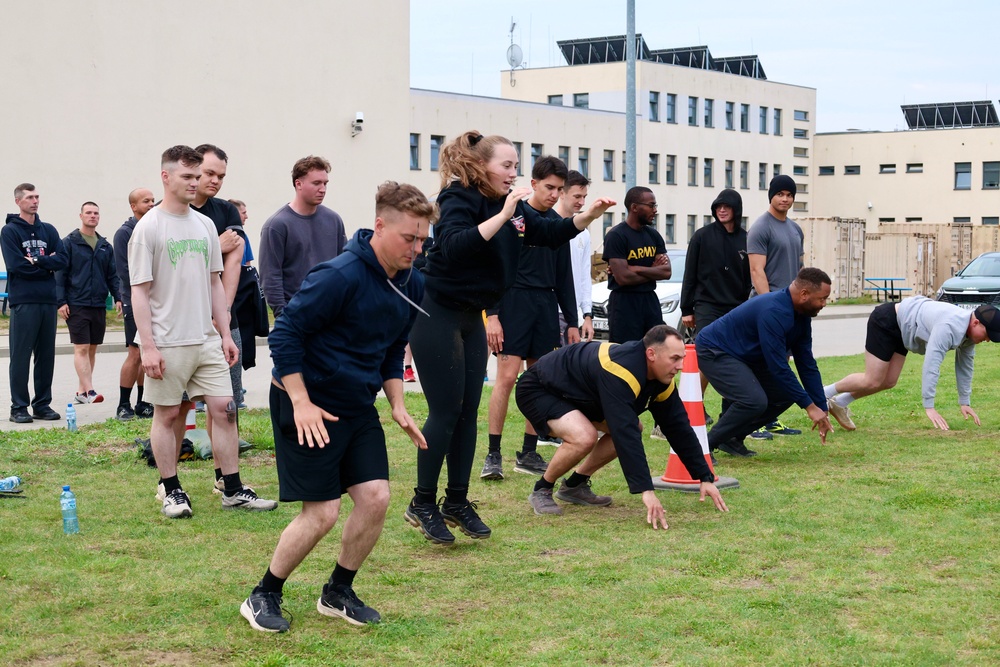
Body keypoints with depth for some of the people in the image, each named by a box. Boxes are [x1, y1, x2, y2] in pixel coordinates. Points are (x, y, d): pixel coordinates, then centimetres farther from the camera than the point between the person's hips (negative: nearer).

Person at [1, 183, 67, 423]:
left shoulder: (48, 230, 14)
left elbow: (61, 260, 2)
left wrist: (36, 261, -12)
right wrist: (47, 265, -4)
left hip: (48, 301, 5)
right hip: (23, 302, -5)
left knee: (46, 355, 8)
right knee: (21, 356, -3)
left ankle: (42, 404, 15)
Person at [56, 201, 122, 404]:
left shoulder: (105, 246, 13)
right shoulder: (69, 243, -1)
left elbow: (112, 275, 14)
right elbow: (60, 274, -4)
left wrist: (117, 298, 1)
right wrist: (61, 301, -11)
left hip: (99, 305, 5)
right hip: (76, 305, -5)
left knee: (92, 349, 8)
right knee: (81, 348, -8)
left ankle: (82, 391, 16)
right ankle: (89, 391, -13)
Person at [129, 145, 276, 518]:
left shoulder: (205, 225, 11)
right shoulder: (148, 228, -7)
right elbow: (139, 291, -8)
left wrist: (225, 333, 12)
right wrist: (148, 346, -14)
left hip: (207, 340, 5)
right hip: (168, 343, -5)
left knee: (224, 409, 3)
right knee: (168, 414, 4)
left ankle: (233, 490, 9)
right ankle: (171, 490, 15)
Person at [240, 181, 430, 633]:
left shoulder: (412, 286, 2)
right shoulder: (340, 276, -23)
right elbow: (284, 336, -19)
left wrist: (398, 405, 6)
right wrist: (302, 404, -21)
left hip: (358, 408, 7)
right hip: (307, 407, -7)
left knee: (375, 497, -1)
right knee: (321, 513, -7)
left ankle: (337, 593, 19)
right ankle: (263, 597, 14)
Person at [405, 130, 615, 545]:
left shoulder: (510, 205, 6)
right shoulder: (458, 200, -16)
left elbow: (549, 234, 13)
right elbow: (454, 246, -35)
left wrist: (588, 217, -2)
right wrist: (502, 216, -38)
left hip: (471, 318, 8)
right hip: (437, 317, -8)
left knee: (468, 413, 8)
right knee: (446, 412, -7)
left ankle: (457, 503, 16)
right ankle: (423, 504, 4)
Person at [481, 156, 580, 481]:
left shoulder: (558, 224, 13)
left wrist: (572, 323, 15)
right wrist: (492, 315, -14)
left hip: (547, 308, 6)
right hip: (514, 304, -6)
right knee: (507, 377, -12)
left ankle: (528, 454, 13)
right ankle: (493, 455, -6)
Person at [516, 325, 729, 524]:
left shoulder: (661, 380, -9)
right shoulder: (621, 372, -36)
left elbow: (679, 428, -2)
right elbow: (624, 434, -42)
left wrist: (705, 478, -5)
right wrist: (646, 491, -44)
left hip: (574, 392, 9)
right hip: (537, 389, -9)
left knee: (631, 430, 5)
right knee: (584, 437, -32)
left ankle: (574, 486, 14)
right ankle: (541, 490, -7)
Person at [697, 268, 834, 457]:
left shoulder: (801, 315, -1)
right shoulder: (774, 312, -31)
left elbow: (807, 365, 5)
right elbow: (778, 368, -30)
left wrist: (822, 409, 1)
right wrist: (809, 406, -24)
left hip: (745, 355, 10)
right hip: (714, 353, -10)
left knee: (785, 394, 3)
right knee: (754, 401, -27)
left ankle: (733, 438, 12)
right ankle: (706, 444, -12)